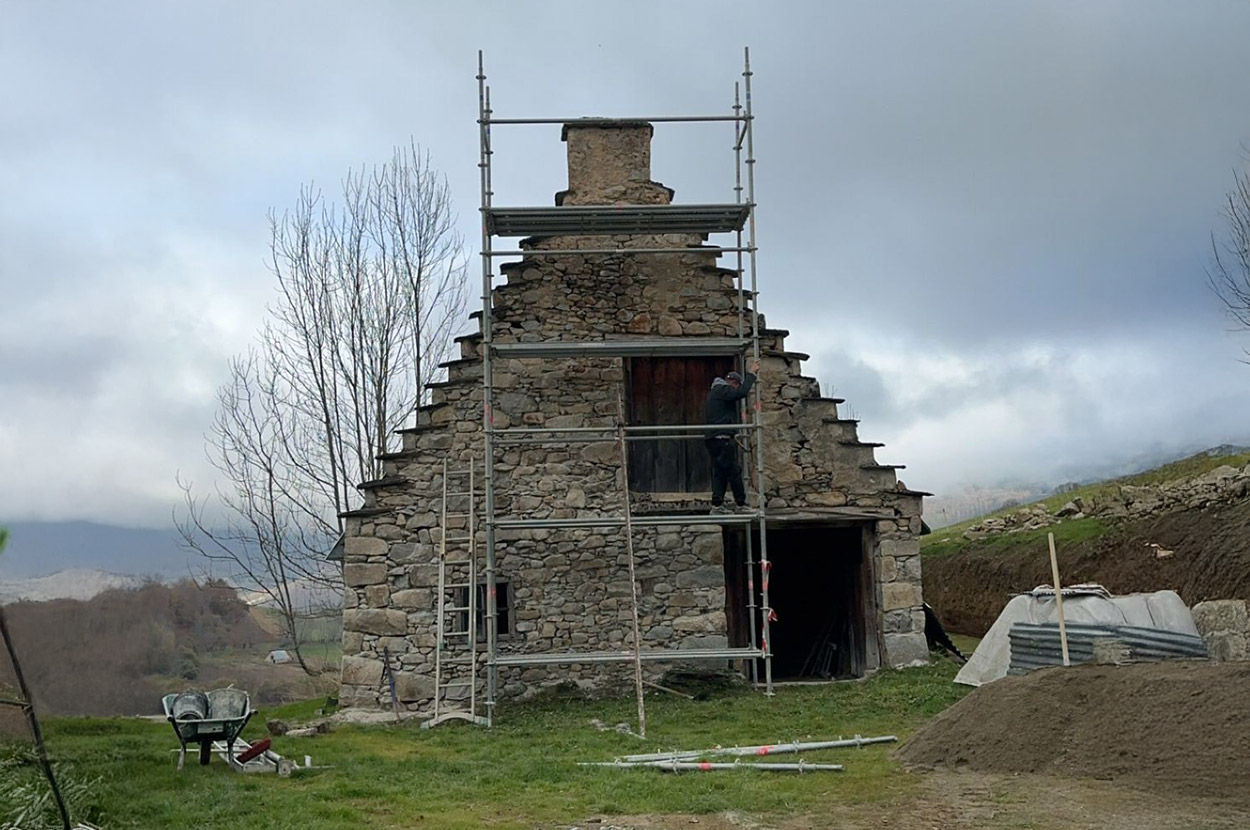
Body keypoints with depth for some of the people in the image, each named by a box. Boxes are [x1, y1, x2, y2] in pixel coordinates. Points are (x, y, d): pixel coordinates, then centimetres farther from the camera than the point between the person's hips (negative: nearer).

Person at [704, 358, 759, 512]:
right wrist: (751, 374, -16)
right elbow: (742, 392, -23)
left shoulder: (715, 391, 24)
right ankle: (741, 504, -5)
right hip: (723, 438, -10)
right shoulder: (723, 390, -8)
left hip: (713, 439, 10)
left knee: (719, 472, 9)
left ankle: (717, 505, 5)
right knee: (734, 470, -6)